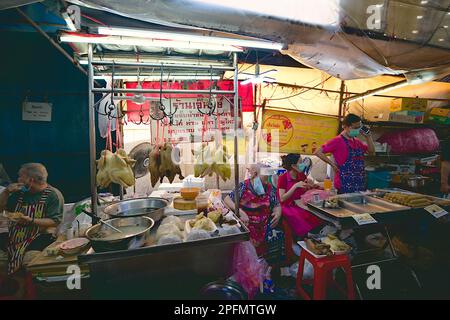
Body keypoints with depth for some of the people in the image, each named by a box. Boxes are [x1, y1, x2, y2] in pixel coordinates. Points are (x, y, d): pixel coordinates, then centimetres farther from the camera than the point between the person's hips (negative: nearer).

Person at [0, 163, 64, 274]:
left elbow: (55, 221, -14)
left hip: (40, 236, -7)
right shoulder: (20, 193, 16)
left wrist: (31, 221, -24)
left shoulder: (53, 195, -8)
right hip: (15, 235, 7)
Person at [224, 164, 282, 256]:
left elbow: (277, 205, 12)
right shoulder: (243, 186, -4)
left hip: (264, 227, 4)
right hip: (246, 225, -4)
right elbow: (227, 199, -6)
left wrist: (278, 213, -10)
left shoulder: (270, 189, 6)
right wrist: (240, 212, -19)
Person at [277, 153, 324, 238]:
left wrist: (311, 185, -6)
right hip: (288, 206, -5)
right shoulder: (283, 178, -10)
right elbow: (282, 199, -17)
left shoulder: (302, 175, 6)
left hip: (300, 205, 5)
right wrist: (295, 186, -24)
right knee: (299, 216, -33)